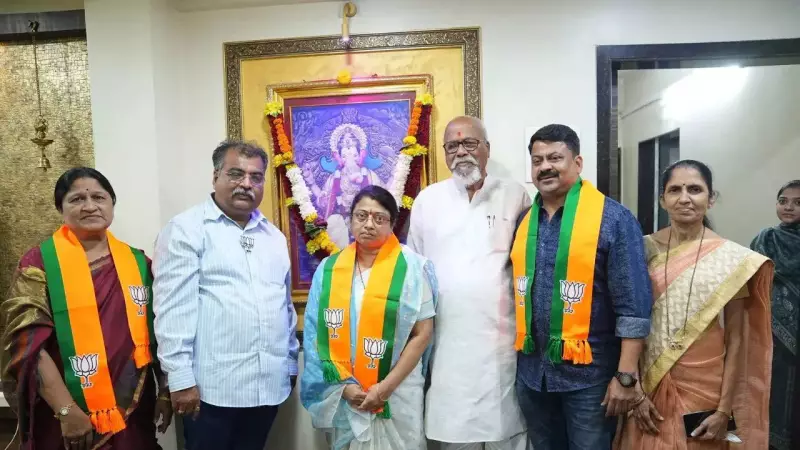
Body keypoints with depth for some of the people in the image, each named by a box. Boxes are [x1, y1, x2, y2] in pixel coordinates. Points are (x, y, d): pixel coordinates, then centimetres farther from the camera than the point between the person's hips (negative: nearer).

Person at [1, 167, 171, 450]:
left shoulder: (137, 262, 5)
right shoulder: (39, 263, -4)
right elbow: (28, 341, -11)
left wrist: (166, 391, 4)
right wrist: (66, 410, -17)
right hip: (67, 421, -3)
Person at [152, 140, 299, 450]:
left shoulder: (274, 236, 12)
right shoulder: (186, 229, -6)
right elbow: (173, 308, -11)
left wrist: (291, 363, 15)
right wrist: (181, 379, -14)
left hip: (269, 384, 5)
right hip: (212, 387, -5)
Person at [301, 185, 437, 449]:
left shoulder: (411, 267, -6)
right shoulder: (328, 269, 2)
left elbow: (422, 333, -6)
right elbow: (316, 333, 3)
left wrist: (386, 386, -11)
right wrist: (343, 385, -7)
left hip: (398, 394, -2)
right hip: (343, 395, 2)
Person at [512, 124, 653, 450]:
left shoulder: (613, 218, -10)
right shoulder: (523, 221, 5)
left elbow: (633, 304, -12)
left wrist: (625, 376, -14)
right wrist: (519, 353, 10)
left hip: (588, 373, -5)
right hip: (531, 370, 5)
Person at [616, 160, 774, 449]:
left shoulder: (734, 259, -7)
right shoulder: (643, 250, -4)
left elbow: (736, 341, -4)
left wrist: (724, 410, -5)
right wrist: (634, 390, -5)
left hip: (705, 395, -1)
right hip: (649, 390, 1)